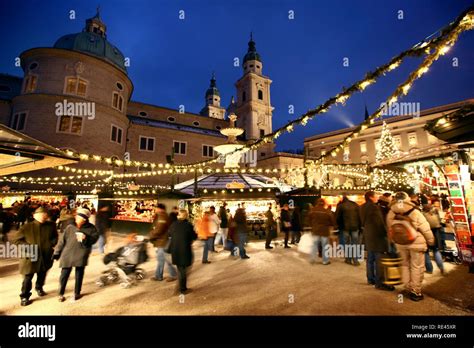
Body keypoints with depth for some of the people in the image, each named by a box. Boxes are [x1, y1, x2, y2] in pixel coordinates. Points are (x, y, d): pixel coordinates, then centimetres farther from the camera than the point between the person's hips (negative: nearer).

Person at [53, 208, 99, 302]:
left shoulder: (91, 228, -7)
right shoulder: (70, 227, -4)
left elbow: (95, 238, -10)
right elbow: (62, 240, 2)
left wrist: (85, 238, -27)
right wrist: (57, 253, 3)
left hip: (81, 256, -1)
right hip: (67, 254, 1)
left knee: (79, 275, 12)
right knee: (64, 275, 7)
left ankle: (77, 293, 32)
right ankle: (61, 294, 32)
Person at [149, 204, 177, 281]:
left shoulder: (162, 217, -21)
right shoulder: (159, 216, 13)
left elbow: (158, 230, -25)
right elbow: (155, 228, 18)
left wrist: (151, 236, -11)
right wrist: (152, 234, 3)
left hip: (163, 242, -10)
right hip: (160, 242, 10)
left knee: (167, 259, 1)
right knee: (160, 259, 18)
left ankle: (173, 275, 15)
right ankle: (158, 276, 30)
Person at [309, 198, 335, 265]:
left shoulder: (313, 211, -6)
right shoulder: (328, 212, -13)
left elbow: (310, 220, 6)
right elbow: (333, 221, -6)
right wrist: (329, 226, 15)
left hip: (315, 231, 2)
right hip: (325, 231, -2)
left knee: (315, 245, 11)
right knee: (324, 246, 9)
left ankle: (312, 258, 8)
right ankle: (325, 260, 16)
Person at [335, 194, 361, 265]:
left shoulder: (340, 206, -4)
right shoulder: (355, 204, 4)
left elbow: (337, 217, -2)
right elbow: (360, 216, 5)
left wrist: (339, 226, 13)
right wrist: (359, 226, 10)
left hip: (345, 227, -2)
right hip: (355, 227, 2)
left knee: (347, 244, 9)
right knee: (355, 244, 7)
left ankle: (348, 259, 14)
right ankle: (355, 260, 6)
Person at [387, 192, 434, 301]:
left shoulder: (391, 214, -8)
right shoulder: (415, 214, -18)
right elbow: (426, 229, -9)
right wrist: (431, 241, 7)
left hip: (401, 244, 4)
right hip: (416, 243, -3)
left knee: (405, 265, 19)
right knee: (417, 267, 8)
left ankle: (408, 288, 28)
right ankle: (416, 292, 14)